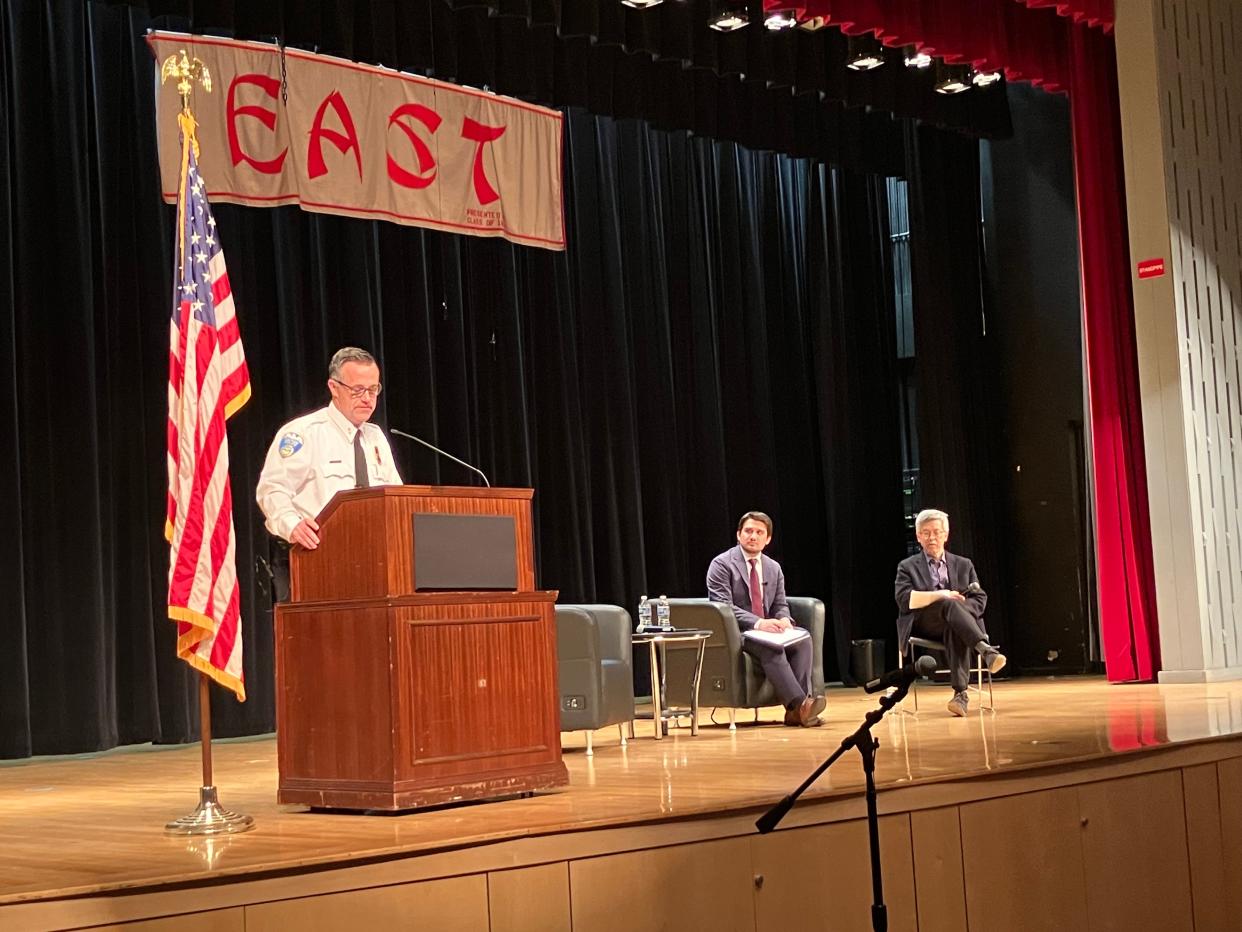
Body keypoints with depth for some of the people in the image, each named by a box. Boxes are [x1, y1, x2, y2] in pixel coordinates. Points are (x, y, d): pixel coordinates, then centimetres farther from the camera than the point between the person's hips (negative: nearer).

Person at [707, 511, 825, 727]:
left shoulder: (774, 568, 16)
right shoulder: (721, 565, -4)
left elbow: (780, 605, 16)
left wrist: (784, 619, -11)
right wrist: (758, 623, -27)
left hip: (767, 629, 6)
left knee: (804, 640, -23)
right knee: (771, 647, -36)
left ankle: (796, 710, -31)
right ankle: (799, 704, -43)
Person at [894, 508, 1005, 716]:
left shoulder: (964, 565, 24)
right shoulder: (907, 567, 17)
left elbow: (980, 599, 12)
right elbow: (904, 599, -2)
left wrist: (960, 609, -9)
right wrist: (938, 595, -15)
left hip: (953, 624, 2)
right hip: (923, 626, -1)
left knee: (955, 629, -38)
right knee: (949, 604, -35)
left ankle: (960, 693, -49)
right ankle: (986, 651, -53)